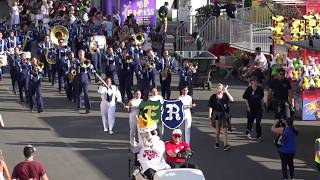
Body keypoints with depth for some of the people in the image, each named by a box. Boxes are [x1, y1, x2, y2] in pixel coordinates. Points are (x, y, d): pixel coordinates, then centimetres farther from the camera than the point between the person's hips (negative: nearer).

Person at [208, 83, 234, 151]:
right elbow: (210, 107, 4)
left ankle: (225, 144, -13)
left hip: (224, 114, -1)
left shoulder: (225, 96, 0)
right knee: (217, 130, 11)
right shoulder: (213, 97, 2)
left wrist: (226, 92, -22)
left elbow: (231, 100, -18)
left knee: (225, 130, -8)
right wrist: (210, 115, -4)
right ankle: (217, 143, 25)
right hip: (216, 114, 1)